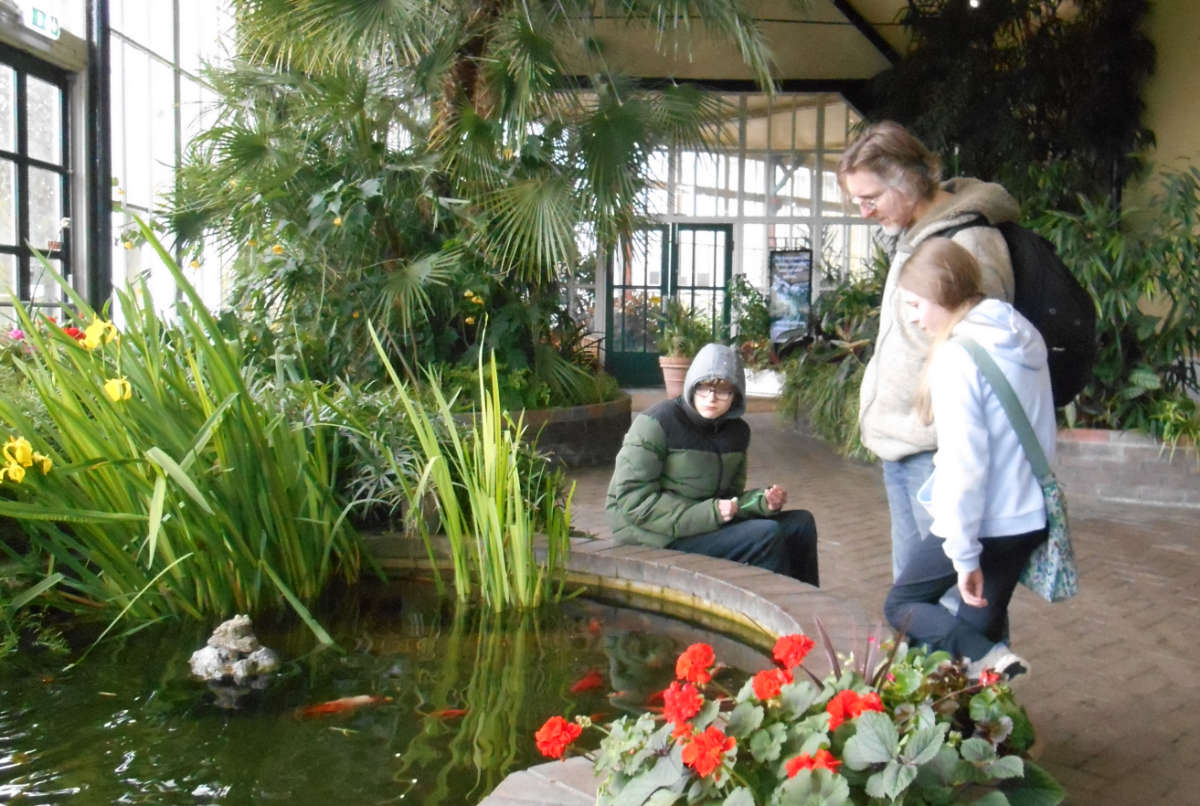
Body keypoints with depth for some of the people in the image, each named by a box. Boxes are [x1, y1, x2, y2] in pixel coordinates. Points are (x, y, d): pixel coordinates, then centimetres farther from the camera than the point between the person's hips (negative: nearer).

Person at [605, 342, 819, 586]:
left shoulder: (737, 431, 7)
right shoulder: (657, 423, -15)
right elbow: (633, 499, -20)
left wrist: (763, 501, -7)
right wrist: (708, 513, -24)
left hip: (710, 523, 8)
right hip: (654, 533, -8)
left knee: (801, 522, 1)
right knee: (766, 535, -22)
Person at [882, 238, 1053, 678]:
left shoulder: (957, 356, -19)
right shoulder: (1024, 337, 6)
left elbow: (965, 464, -21)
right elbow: (1040, 434, 14)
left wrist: (965, 554, -14)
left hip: (982, 522, -8)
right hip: (1030, 517, 8)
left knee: (901, 604, 10)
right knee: (980, 622, 19)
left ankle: (985, 658, -10)